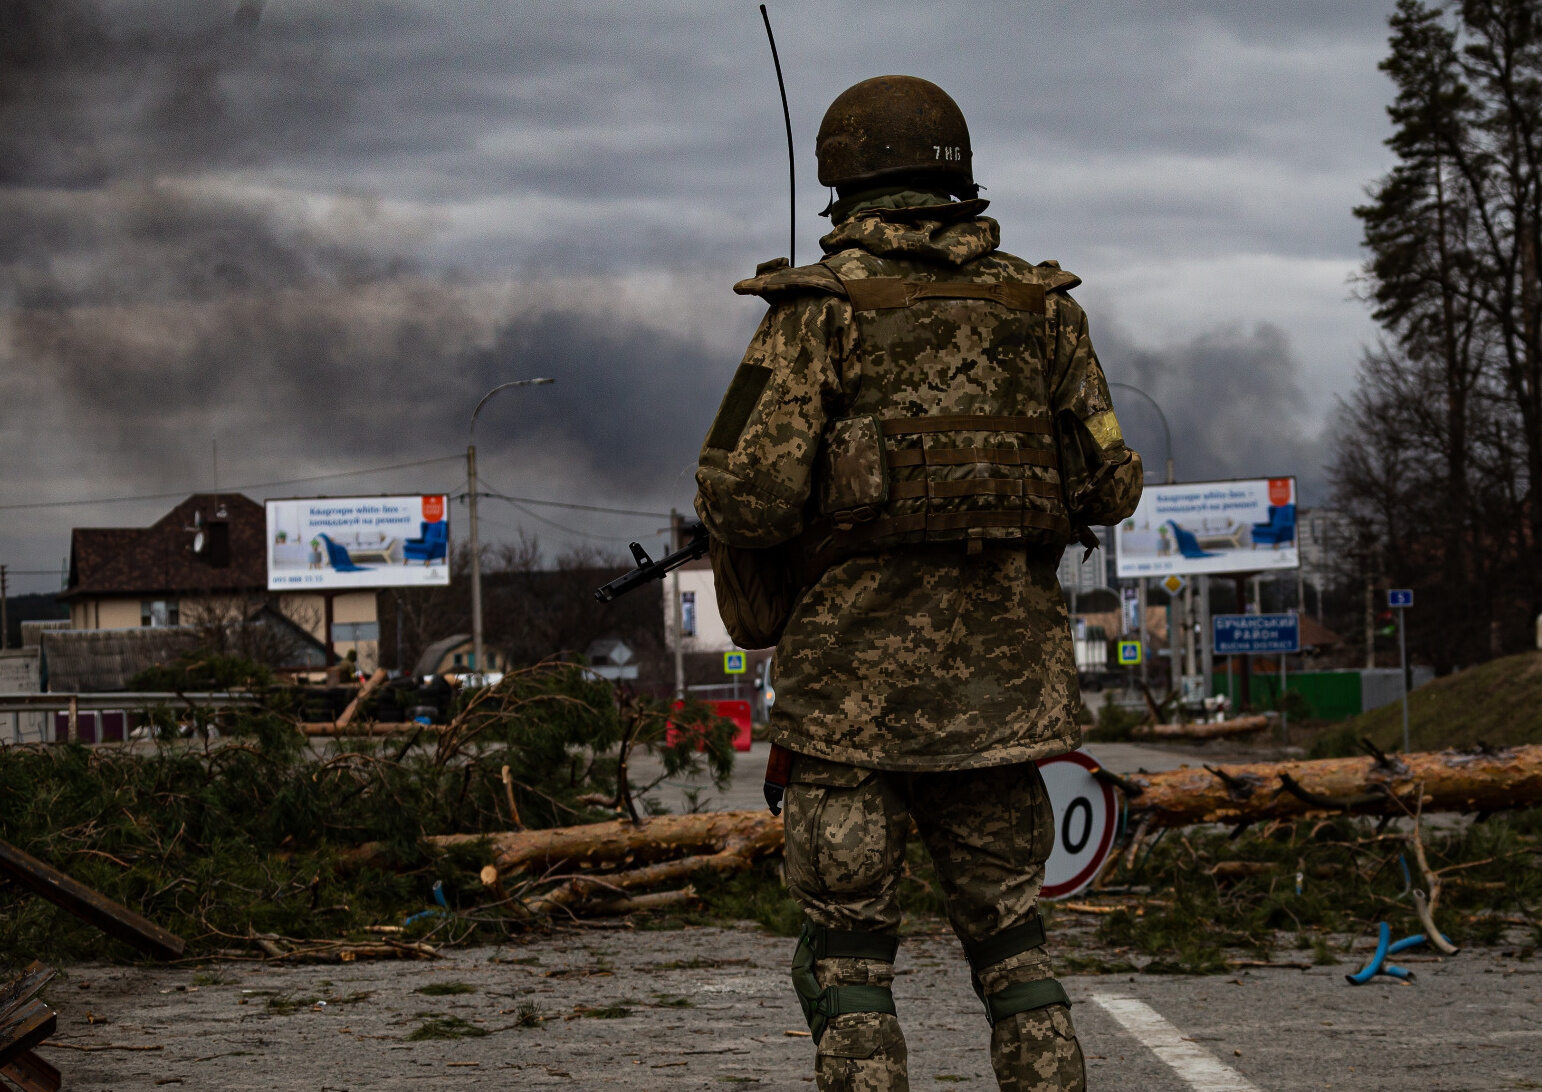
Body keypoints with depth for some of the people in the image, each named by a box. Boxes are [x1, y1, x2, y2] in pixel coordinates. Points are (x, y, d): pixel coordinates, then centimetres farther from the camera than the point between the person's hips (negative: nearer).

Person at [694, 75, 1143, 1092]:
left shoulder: (819, 306, -5)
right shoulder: (1039, 303, 7)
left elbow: (749, 493, -13)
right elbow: (1112, 484, 7)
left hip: (858, 669, -3)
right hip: (1000, 670, 4)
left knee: (849, 955, 3)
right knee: (1010, 940, 13)